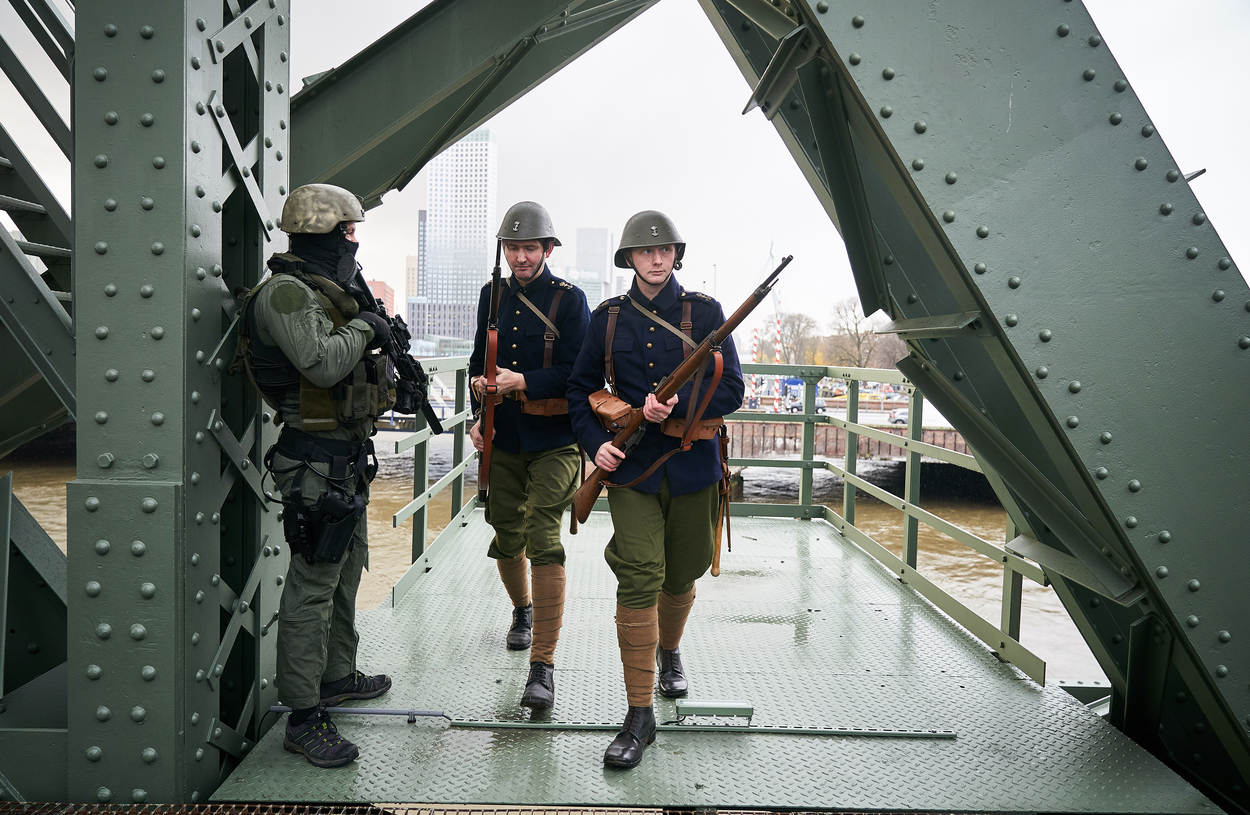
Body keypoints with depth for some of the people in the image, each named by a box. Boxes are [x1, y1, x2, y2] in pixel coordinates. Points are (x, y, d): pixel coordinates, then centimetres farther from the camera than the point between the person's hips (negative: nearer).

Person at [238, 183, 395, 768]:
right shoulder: (285, 292, -16)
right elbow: (323, 363, -29)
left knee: (346, 571, 21)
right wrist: (363, 327, -13)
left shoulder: (328, 290, 16)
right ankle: (304, 719, 3)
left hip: (348, 455, 11)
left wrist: (382, 340, 10)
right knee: (312, 585, -5)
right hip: (316, 458, -11)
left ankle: (338, 676, 37)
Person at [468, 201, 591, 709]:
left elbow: (580, 373, -11)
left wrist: (523, 382, -21)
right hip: (503, 440, 5)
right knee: (506, 539, 15)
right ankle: (522, 610, 46)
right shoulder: (492, 296, 10)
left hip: (553, 442, -5)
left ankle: (543, 666, -10)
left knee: (543, 543, -13)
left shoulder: (569, 300, -6)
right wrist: (481, 414, 5)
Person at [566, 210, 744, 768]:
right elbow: (580, 388, 12)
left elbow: (731, 390, -3)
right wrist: (595, 442, -4)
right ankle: (639, 716, -2)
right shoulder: (609, 318, 4)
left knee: (680, 576, 15)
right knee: (639, 580, -10)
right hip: (631, 468, 0)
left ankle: (669, 651, 48)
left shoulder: (705, 313, 1)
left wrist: (676, 405, -18)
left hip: (692, 465, 1)